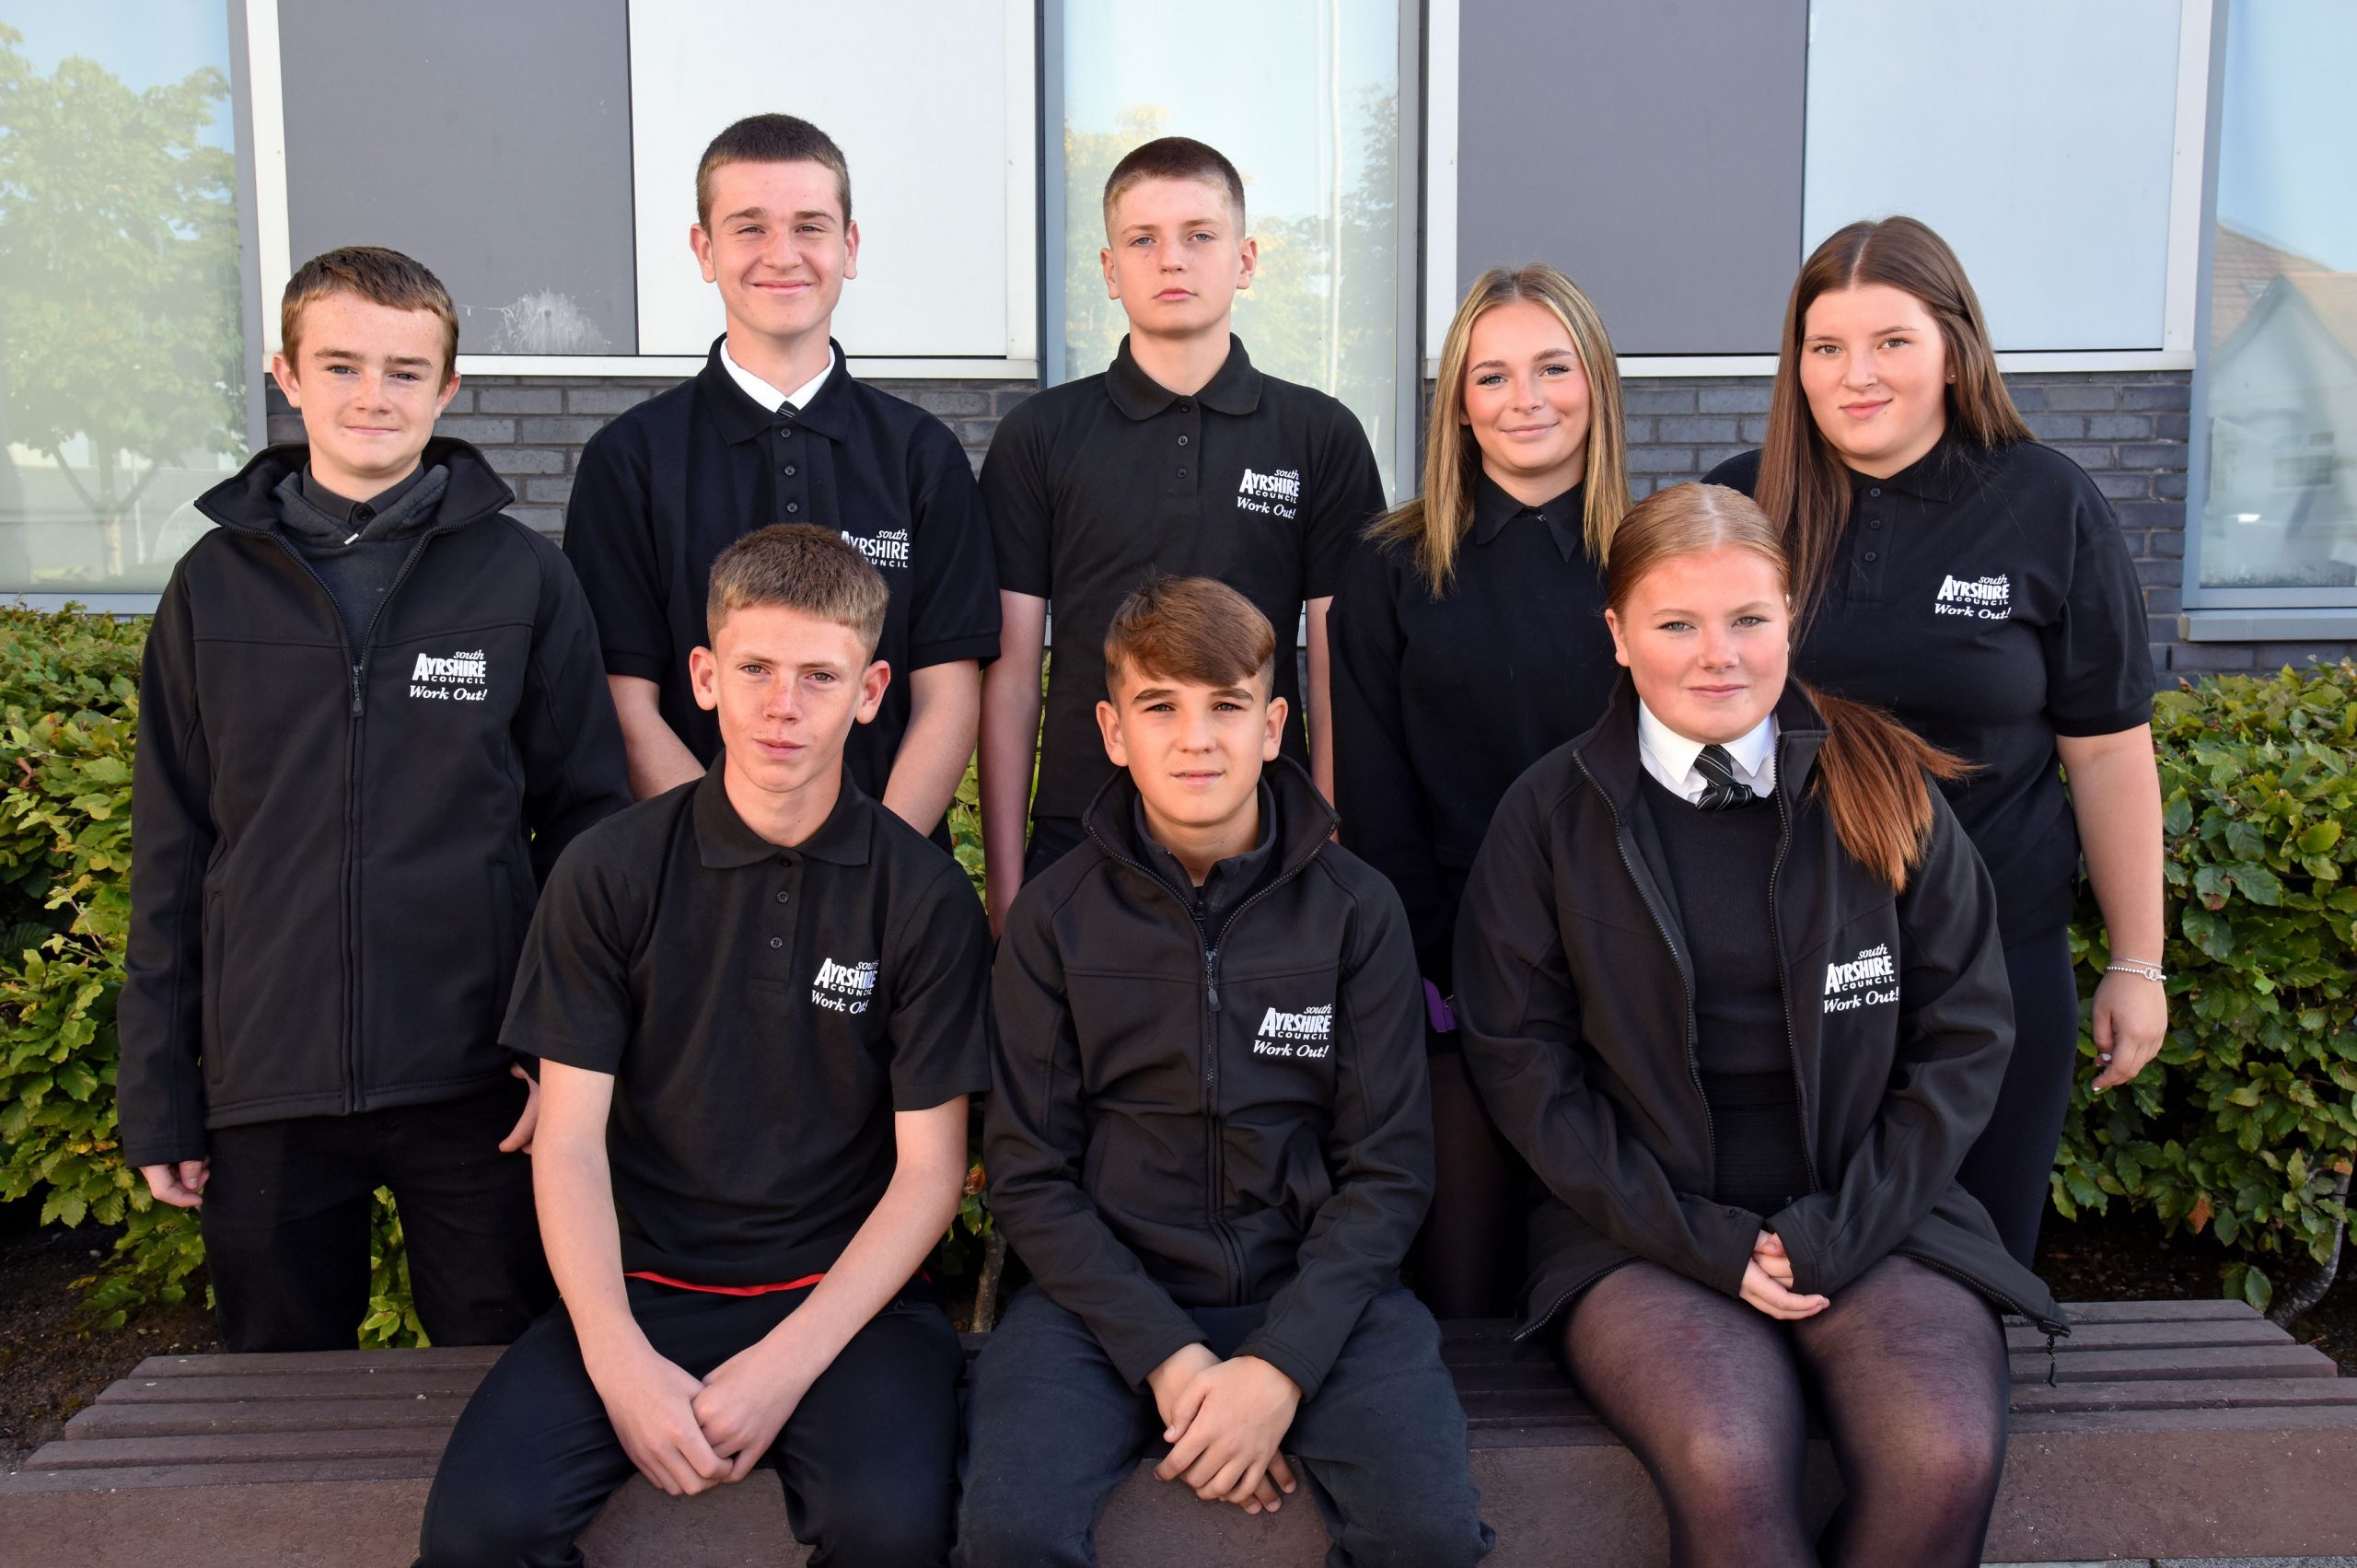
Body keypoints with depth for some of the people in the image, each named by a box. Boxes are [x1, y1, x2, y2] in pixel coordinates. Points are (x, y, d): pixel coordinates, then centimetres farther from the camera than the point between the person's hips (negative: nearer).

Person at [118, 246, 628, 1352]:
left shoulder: (523, 576, -1)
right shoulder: (215, 585, 4)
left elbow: (587, 817, 1)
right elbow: (170, 854, 7)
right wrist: (156, 1093, 5)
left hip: (474, 1084, -2)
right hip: (263, 1090, 2)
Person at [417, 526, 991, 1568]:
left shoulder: (926, 897, -3)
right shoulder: (609, 874, 0)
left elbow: (930, 1169, -3)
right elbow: (570, 1142, -1)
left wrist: (785, 1364, -13)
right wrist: (620, 1360, -14)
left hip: (844, 1291, -1)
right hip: (642, 1285, 1)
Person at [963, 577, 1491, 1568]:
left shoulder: (1356, 908, 0)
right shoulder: (1055, 917, 0)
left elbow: (1386, 1168, -1)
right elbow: (1029, 1175, 0)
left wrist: (1281, 1365, -14)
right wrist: (1165, 1356, -12)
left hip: (1313, 1286, 0)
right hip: (1110, 1292, 0)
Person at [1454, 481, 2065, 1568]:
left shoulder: (1888, 793, 5)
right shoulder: (1550, 814, 1)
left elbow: (1966, 1035, 5)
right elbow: (1521, 1060, 0)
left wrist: (1838, 1231, -6)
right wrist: (1698, 1237, -9)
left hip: (1872, 1222, 2)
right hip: (1642, 1232, -1)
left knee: (1947, 1457, -26)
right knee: (1729, 1463, -31)